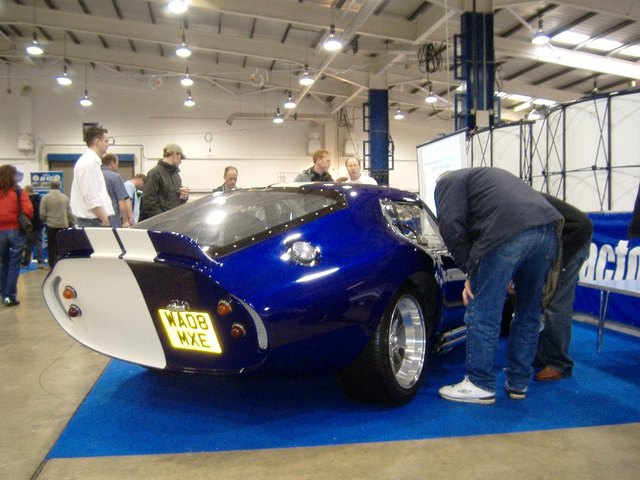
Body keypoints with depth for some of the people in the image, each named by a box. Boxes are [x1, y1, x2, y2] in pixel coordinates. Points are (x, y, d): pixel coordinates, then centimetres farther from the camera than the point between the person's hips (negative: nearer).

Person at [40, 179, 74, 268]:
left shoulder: (45, 197, -3)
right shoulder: (65, 197, 0)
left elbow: (42, 213, -3)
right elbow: (69, 213, 2)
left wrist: (45, 221, 16)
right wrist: (71, 223, 12)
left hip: (51, 225, -1)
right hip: (63, 225, 1)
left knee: (51, 246, 6)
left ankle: (52, 265, 8)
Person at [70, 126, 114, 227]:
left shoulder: (91, 160, 16)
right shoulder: (89, 163, -14)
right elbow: (91, 198, -19)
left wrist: (104, 219, 17)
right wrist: (105, 220, -18)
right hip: (92, 220, -10)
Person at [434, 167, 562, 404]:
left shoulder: (448, 181, 18)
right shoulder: (485, 175, 40)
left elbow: (452, 226, 1)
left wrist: (469, 270, 7)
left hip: (509, 233, -8)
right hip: (549, 226, 8)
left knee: (483, 313, 3)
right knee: (528, 313, 18)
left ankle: (481, 385, 11)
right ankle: (518, 383, 27)